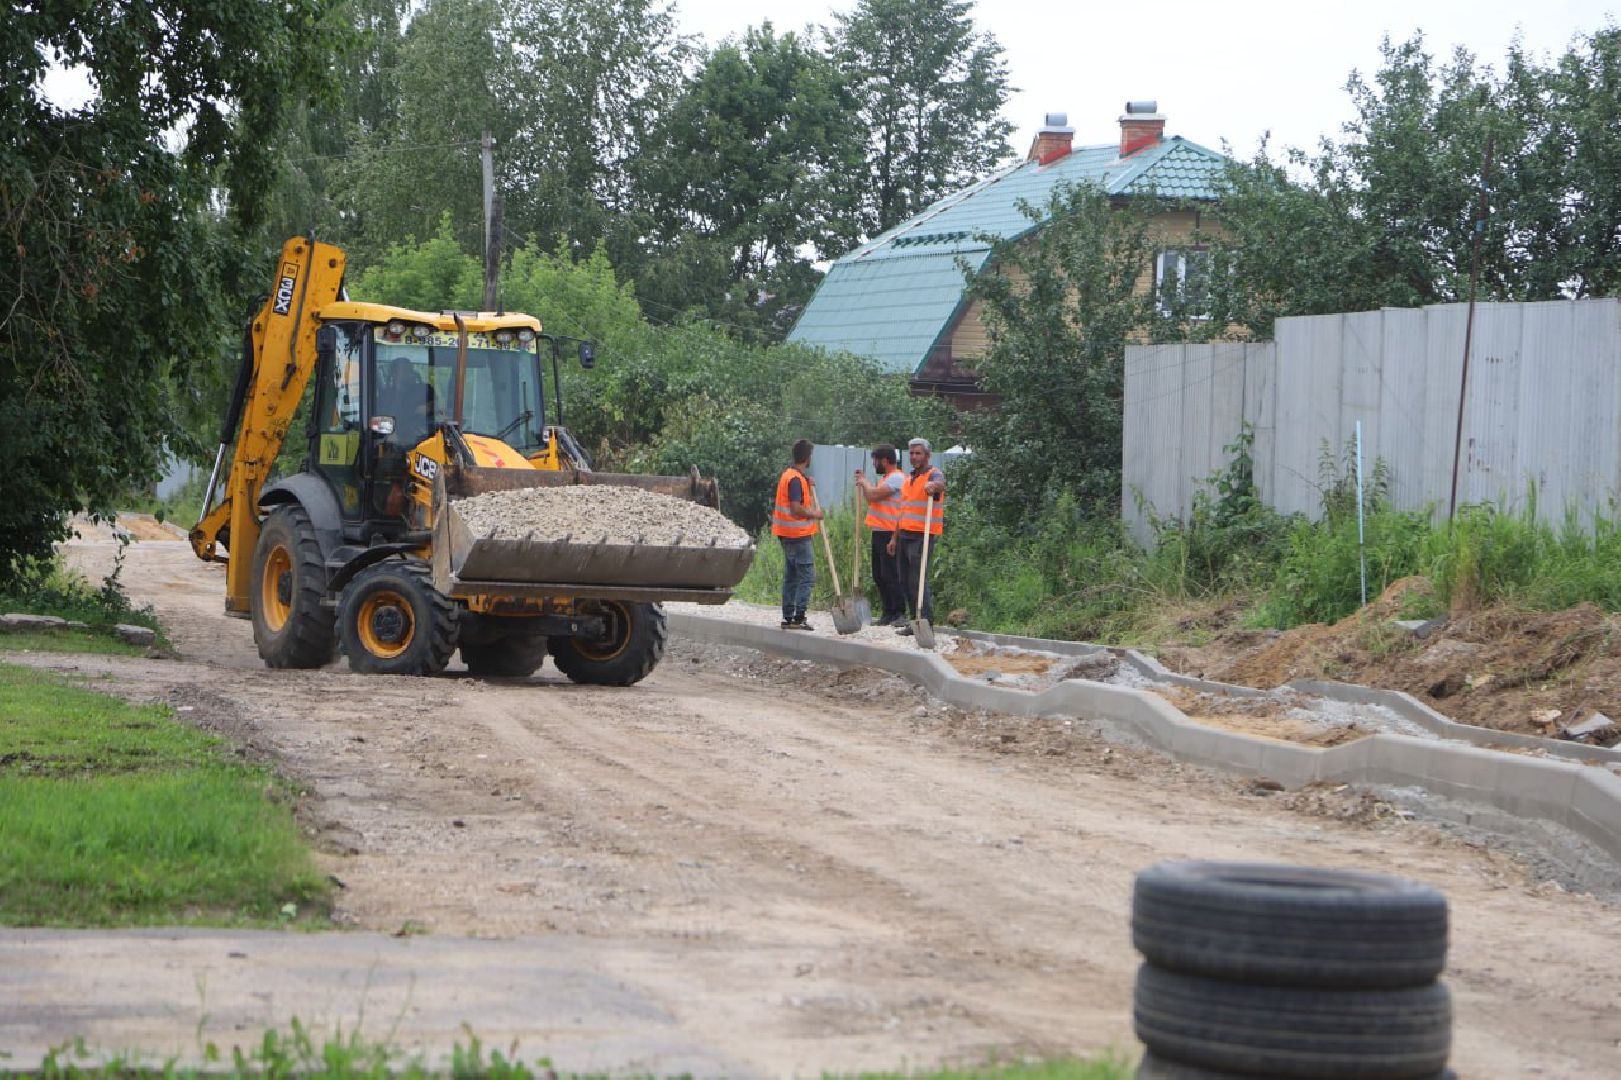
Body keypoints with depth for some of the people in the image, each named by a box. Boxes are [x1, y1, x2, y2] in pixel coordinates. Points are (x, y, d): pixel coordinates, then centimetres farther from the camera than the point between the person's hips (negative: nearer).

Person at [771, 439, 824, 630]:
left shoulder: (787, 474, 14)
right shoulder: (796, 478, -17)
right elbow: (796, 508, -24)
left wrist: (809, 487, 16)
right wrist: (814, 514, -10)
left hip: (788, 534, 10)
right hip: (798, 534, -10)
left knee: (791, 576, 13)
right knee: (807, 576, -8)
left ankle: (788, 617, 14)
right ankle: (798, 617, -12)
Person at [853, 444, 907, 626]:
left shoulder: (896, 478, -13)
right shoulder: (885, 478, 19)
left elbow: (873, 495, -20)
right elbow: (870, 499, 23)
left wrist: (864, 482, -2)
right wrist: (863, 483, 18)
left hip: (889, 535, -10)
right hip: (879, 532, 10)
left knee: (890, 575, -10)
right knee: (879, 576, 12)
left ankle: (900, 614, -9)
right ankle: (887, 613, 17)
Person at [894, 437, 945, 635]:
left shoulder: (934, 474, -5)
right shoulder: (908, 479, 21)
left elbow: (940, 484, -31)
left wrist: (933, 485, -55)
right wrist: (895, 537, 23)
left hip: (923, 537, -9)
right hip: (905, 536, 9)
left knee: (918, 580, -12)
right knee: (906, 581, 9)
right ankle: (916, 620, 15)